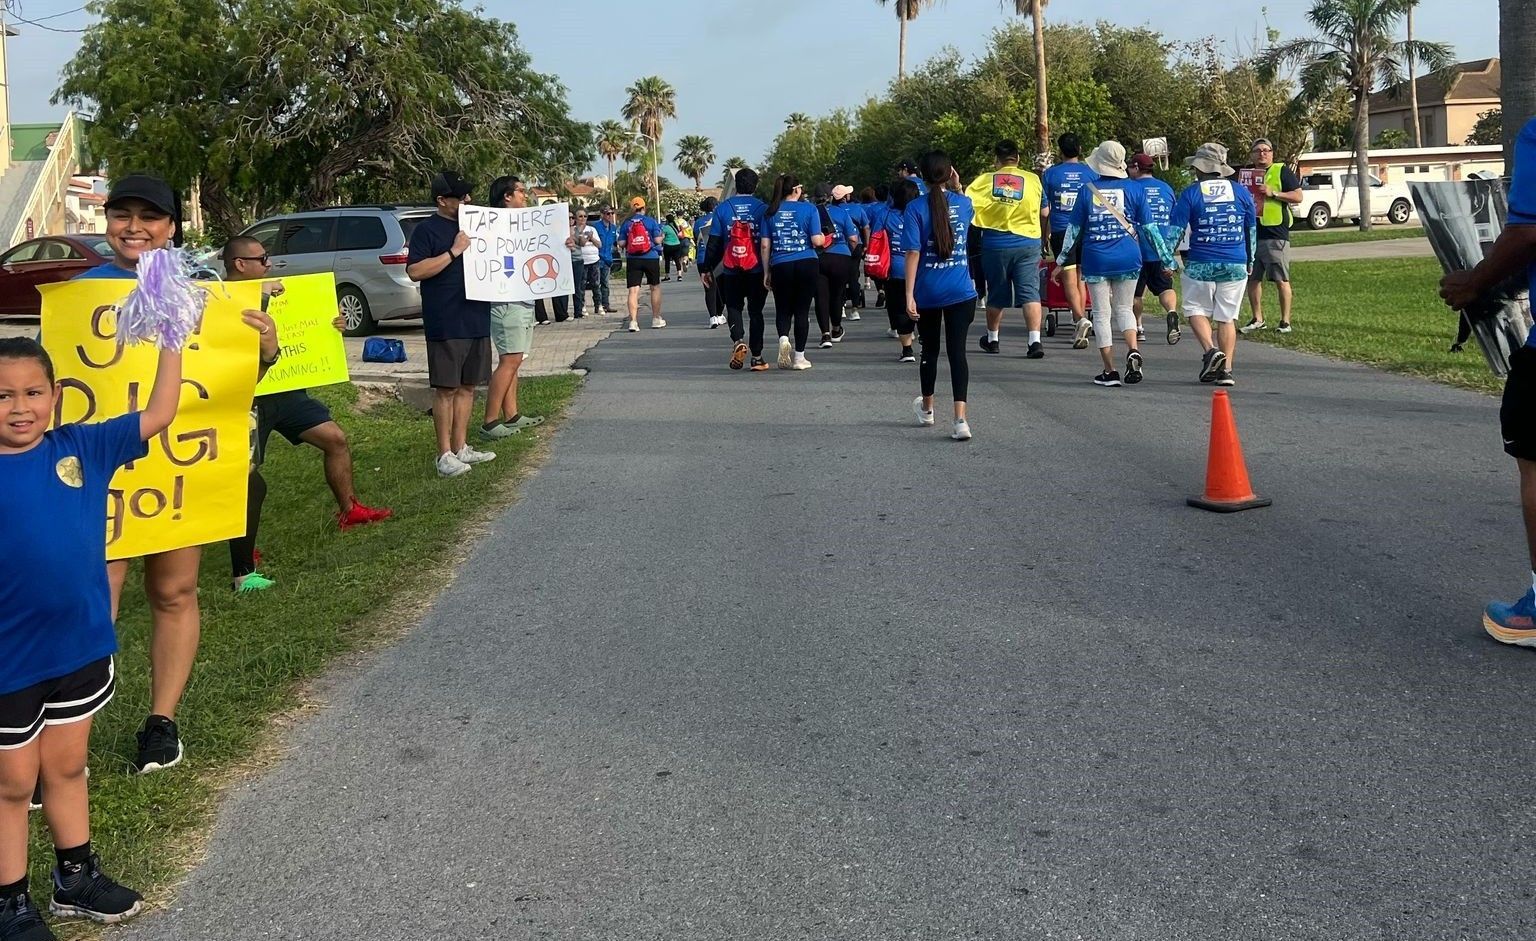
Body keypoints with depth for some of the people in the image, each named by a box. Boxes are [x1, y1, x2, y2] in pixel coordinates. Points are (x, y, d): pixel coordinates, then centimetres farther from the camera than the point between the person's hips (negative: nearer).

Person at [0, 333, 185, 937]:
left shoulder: (81, 448, -4)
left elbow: (159, 415, 0)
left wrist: (171, 341, -5)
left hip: (81, 647, 4)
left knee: (67, 768, 21)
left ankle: (75, 878, 38)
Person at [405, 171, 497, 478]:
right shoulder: (427, 229, -6)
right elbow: (414, 271, -16)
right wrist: (453, 252, -19)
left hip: (476, 320, 7)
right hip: (446, 323, -7)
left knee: (467, 386, 11)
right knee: (446, 388, -3)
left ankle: (461, 448, 20)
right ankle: (445, 455, 2)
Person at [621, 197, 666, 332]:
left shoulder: (626, 223, 2)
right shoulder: (651, 221, -2)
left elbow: (621, 243, 0)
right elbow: (658, 240, -6)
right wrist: (661, 236, 15)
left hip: (632, 260, 1)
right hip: (651, 258, -1)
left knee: (633, 290, -2)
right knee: (655, 287, 16)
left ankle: (633, 321, -14)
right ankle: (656, 319, 22)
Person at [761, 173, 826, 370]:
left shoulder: (770, 212, 5)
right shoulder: (809, 209, -2)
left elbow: (765, 245, 3)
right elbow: (817, 241, -7)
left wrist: (766, 272, 10)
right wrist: (824, 238, 16)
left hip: (780, 266, 1)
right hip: (806, 264, -1)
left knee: (783, 309, 13)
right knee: (802, 311, 6)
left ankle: (783, 338, -16)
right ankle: (799, 357, 8)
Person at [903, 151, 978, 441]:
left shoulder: (915, 208, -8)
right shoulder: (963, 203, 2)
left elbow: (913, 253, -14)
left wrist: (909, 294, -14)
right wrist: (958, 187, 22)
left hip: (928, 294, -1)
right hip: (961, 292, 1)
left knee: (929, 350, 16)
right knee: (957, 351, -2)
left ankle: (927, 409, 36)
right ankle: (960, 419, -14)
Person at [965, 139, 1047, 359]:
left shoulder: (984, 180, -4)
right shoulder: (1033, 180, -1)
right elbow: (1044, 210, 7)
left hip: (995, 245, 1)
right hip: (1028, 243, -1)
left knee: (996, 294, 15)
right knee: (1030, 291, -3)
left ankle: (992, 339, 30)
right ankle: (1035, 341, -15)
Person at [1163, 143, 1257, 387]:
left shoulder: (1191, 193, -4)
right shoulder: (1240, 191, 6)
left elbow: (1175, 230, -5)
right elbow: (1252, 229, 14)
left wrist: (1166, 260, 2)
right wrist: (1250, 260, 24)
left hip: (1200, 264, -3)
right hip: (1235, 265, 3)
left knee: (1196, 309, 11)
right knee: (1227, 317, 7)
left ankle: (1210, 350, -12)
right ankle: (1225, 369, 4)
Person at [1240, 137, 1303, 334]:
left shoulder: (1282, 171, 1)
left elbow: (1298, 196, -4)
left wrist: (1273, 193, -15)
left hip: (1276, 234, -6)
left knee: (1281, 280, -4)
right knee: (1252, 279, 8)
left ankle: (1285, 321, 2)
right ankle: (1258, 319, 19)